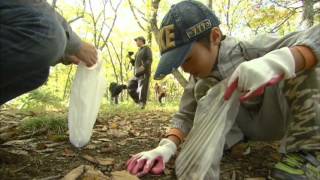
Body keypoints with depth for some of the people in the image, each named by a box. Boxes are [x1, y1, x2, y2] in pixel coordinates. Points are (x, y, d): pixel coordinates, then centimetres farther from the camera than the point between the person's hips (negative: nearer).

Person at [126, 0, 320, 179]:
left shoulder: (251, 50, -26)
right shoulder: (197, 78, -10)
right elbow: (186, 115, -12)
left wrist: (276, 61, -55)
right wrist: (169, 144, -33)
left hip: (277, 120, -2)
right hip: (246, 129, 3)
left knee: (298, 63, -30)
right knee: (202, 89, -20)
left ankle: (304, 150, -25)